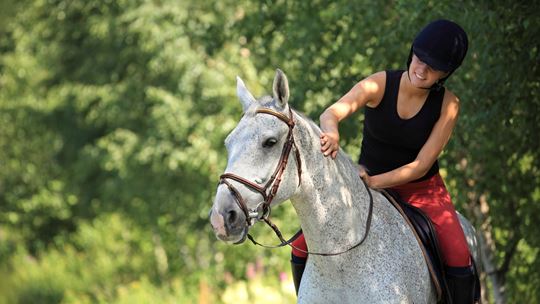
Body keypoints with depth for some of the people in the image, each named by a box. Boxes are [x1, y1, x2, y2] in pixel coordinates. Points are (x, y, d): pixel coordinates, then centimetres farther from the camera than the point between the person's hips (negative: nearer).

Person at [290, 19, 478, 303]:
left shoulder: (448, 104, -15)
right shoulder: (381, 84, -16)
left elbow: (422, 165, -17)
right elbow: (331, 113, -30)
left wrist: (374, 181, -31)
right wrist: (331, 133, -55)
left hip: (422, 191, -1)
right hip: (366, 184, 1)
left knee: (459, 260, -24)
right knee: (303, 248, -10)